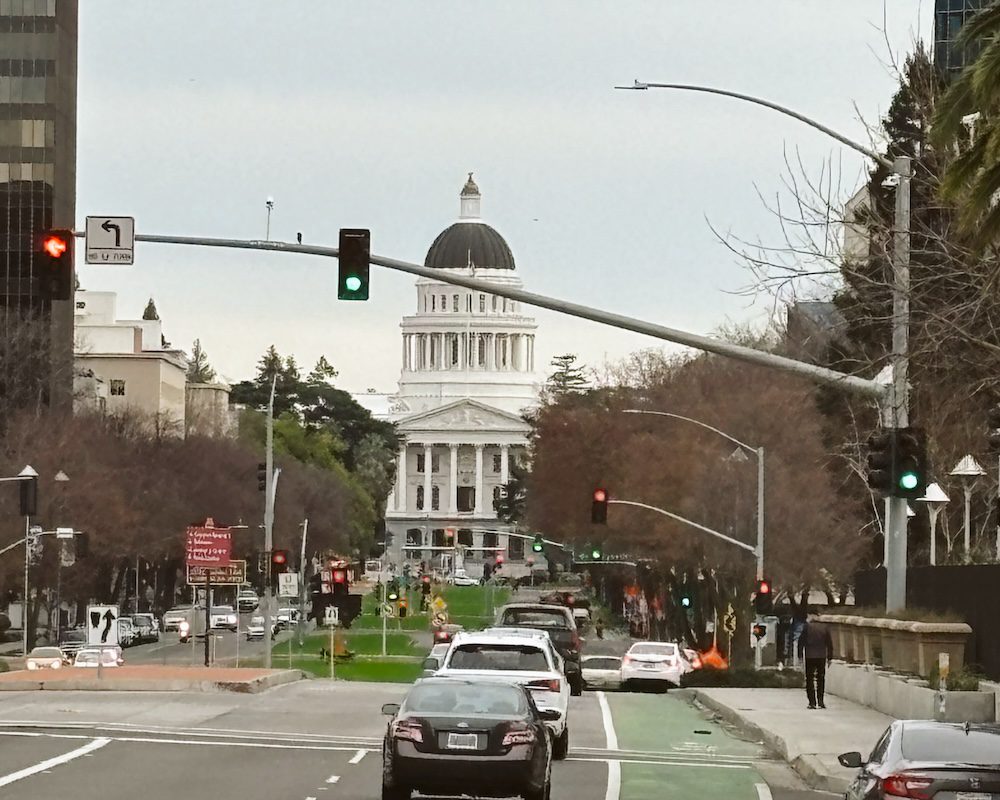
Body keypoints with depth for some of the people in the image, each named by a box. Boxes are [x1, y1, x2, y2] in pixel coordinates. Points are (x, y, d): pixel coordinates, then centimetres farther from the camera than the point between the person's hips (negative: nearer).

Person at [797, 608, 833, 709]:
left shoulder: (807, 627, -4)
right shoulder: (825, 628, 5)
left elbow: (801, 641, -5)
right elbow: (829, 643, 9)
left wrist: (800, 655, 0)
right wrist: (830, 657, 14)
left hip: (810, 657, -3)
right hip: (822, 657, 3)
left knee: (810, 679, 4)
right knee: (820, 679, 12)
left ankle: (812, 702, -1)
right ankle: (820, 700, 1)